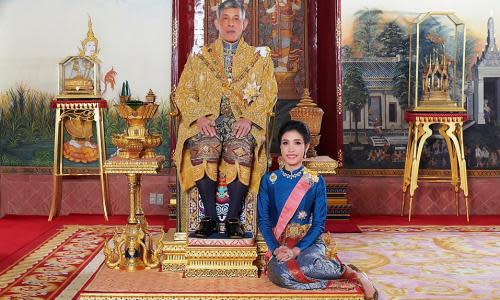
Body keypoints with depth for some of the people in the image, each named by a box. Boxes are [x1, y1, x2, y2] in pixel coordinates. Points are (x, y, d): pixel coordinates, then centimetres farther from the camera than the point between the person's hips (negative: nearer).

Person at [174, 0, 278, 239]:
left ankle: (234, 218, -23)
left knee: (240, 149, -34)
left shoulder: (260, 57, 18)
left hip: (244, 123, 0)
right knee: (204, 147, -33)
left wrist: (248, 118, -12)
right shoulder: (199, 56, 19)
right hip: (207, 122, 1)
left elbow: (268, 94, 6)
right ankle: (209, 216, -21)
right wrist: (200, 116, -10)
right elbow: (183, 93, 10)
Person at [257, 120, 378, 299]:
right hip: (278, 243, 1)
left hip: (309, 241, -1)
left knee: (305, 263, -38)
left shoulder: (316, 182, -1)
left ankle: (355, 274, -10)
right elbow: (263, 219, 3)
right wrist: (275, 248, -14)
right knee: (278, 271, -34)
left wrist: (297, 249, -17)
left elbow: (319, 223, -2)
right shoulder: (269, 180, 3)